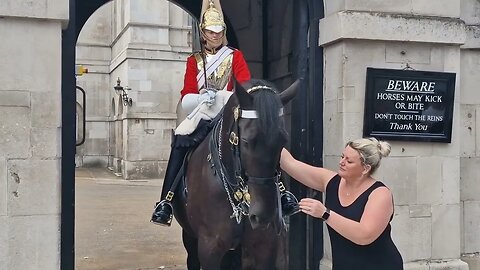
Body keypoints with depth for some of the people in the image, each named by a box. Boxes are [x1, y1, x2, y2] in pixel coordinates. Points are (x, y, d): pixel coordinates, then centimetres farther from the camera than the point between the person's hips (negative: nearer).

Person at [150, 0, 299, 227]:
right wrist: (202, 97, -18)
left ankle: (279, 189, -21)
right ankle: (166, 201, -29)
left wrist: (220, 96, -23)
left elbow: (246, 85, -3)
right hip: (202, 115, 1)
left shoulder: (235, 55, 11)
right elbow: (187, 94, 5)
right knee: (180, 143, -27)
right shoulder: (194, 60, 15)